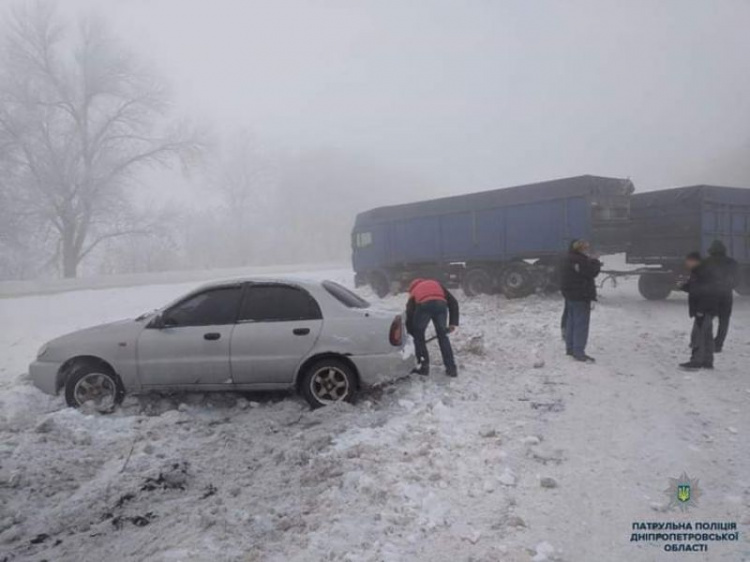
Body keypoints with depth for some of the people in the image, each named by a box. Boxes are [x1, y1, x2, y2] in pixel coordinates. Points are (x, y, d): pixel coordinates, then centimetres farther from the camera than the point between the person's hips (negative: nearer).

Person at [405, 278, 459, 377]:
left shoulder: (414, 292, 35)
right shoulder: (437, 284, 40)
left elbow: (409, 315, 25)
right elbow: (453, 302, 27)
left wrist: (411, 334, 31)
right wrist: (453, 322, 27)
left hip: (423, 306, -2)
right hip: (441, 304, 2)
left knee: (418, 336, 20)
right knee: (443, 336, 20)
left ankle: (424, 367, 19)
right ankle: (451, 368, 21)